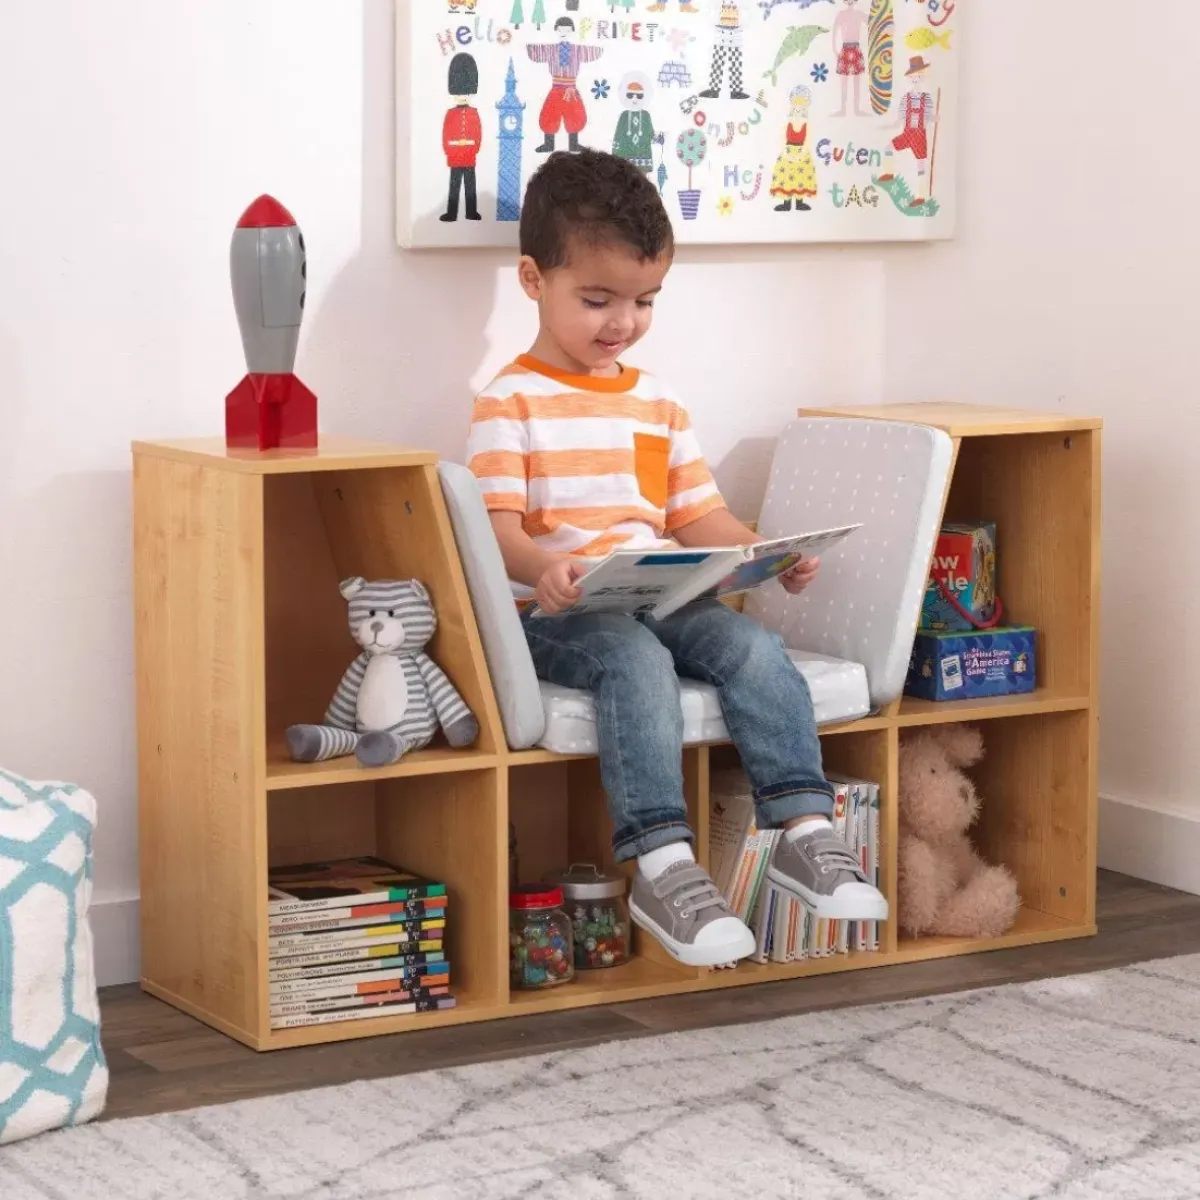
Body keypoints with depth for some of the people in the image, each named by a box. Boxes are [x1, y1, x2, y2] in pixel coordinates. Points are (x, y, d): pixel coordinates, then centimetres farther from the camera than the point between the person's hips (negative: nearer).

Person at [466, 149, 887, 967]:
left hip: (663, 601, 6)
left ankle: (804, 831, -22)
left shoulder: (658, 403, 20)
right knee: (637, 660, -35)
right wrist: (543, 570, -33)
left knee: (753, 645, -22)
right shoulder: (512, 402, 0)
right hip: (559, 618, -5)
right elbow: (498, 527, -11)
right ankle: (662, 868, -40)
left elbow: (699, 516, 17)